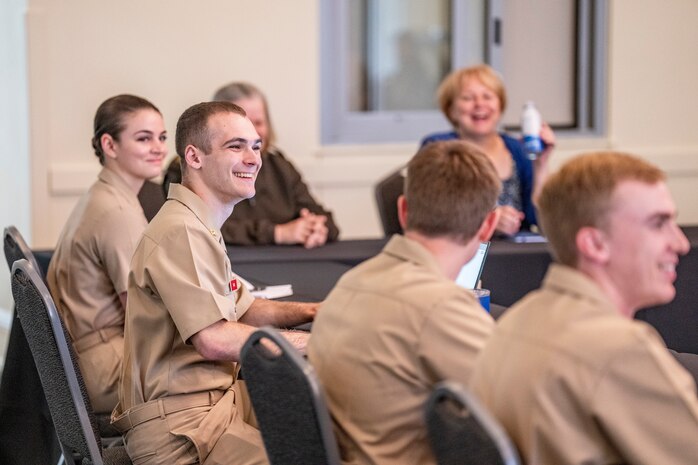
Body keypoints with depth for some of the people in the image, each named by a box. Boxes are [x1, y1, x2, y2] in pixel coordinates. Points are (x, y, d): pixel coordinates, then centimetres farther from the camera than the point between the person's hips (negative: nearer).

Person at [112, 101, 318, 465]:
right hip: (180, 427, -11)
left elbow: (241, 309, 27)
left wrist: (309, 311, 9)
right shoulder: (180, 233, -18)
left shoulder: (201, 228, 18)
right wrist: (309, 341, -14)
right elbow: (215, 340, -24)